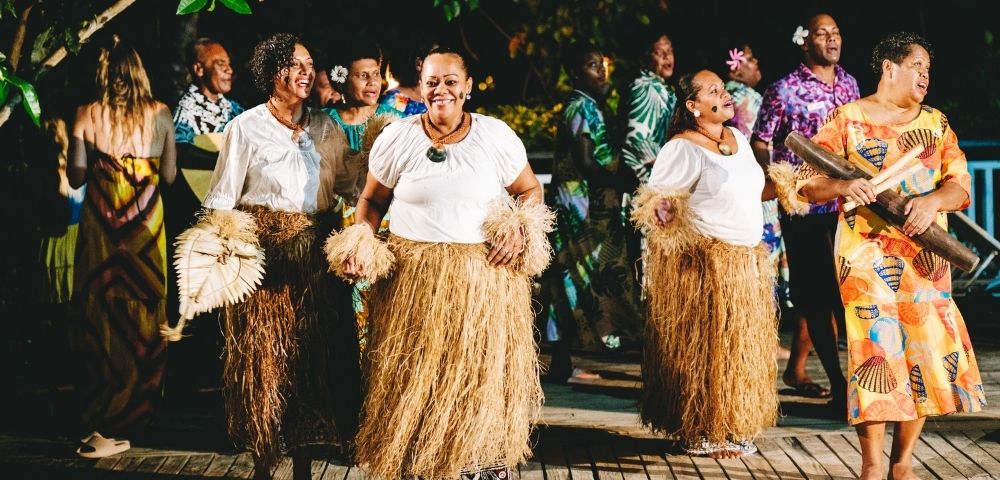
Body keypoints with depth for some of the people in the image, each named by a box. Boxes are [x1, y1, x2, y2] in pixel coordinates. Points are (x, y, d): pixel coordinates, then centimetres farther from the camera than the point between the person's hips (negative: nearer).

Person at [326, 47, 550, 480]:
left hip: (485, 278, 0)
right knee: (412, 380, 5)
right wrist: (359, 242, -6)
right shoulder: (396, 138, 0)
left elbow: (529, 190, 10)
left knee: (483, 378, 7)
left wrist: (520, 229, -7)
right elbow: (372, 201, 10)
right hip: (412, 280, 0)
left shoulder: (497, 136, -1)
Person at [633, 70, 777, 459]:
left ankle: (732, 430, 23)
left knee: (742, 349, 13)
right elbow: (652, 201, -12)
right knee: (704, 350, -2)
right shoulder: (682, 148, -13)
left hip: (747, 261, 8)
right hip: (704, 263, -8)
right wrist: (663, 214, -33)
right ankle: (700, 435, 9)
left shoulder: (738, 138, 12)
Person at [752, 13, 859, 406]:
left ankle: (796, 368, 25)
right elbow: (760, 143, -4)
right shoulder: (785, 90, -6)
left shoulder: (849, 84, 11)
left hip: (845, 202, 6)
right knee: (818, 294, -2)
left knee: (840, 289, 11)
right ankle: (839, 387, 4)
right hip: (803, 207, -6)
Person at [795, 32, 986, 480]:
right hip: (867, 254, -4)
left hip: (926, 258, 4)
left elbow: (960, 183, 3)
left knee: (927, 354, 2)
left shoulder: (935, 123, 12)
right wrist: (844, 186, -23)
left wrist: (933, 200, -18)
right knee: (875, 350, -9)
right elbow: (809, 185, -3)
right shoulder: (847, 119, 2)